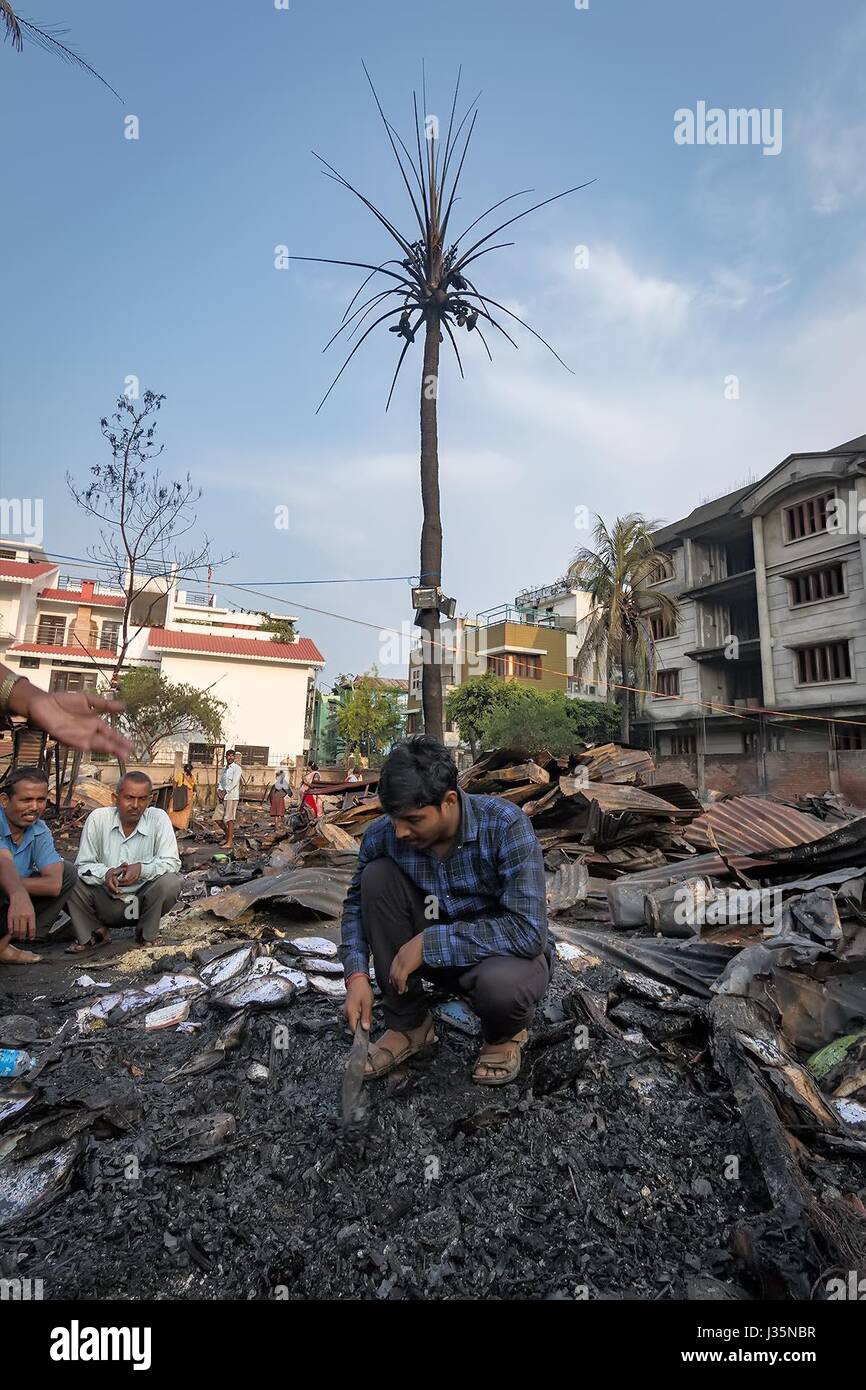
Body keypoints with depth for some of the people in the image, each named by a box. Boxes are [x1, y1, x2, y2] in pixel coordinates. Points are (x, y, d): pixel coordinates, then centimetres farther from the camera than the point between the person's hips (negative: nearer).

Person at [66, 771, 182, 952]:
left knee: (171, 882, -29)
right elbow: (83, 864, -5)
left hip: (143, 900, -1)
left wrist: (142, 869, -31)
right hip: (106, 902, 1)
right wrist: (105, 873, -26)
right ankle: (97, 932, 5)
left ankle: (147, 935, 0)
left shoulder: (158, 818, -11)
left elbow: (171, 862, -13)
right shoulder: (98, 818, -8)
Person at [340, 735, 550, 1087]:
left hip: (510, 952, -3)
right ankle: (408, 1023, -1)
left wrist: (428, 942, -31)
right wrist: (356, 975, -14)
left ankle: (506, 1033, 3)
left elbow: (528, 930, -33)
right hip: (440, 955, 4)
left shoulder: (505, 825, -29)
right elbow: (357, 903, 1)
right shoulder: (383, 834, -16)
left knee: (500, 982, -39)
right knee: (378, 875, -18)